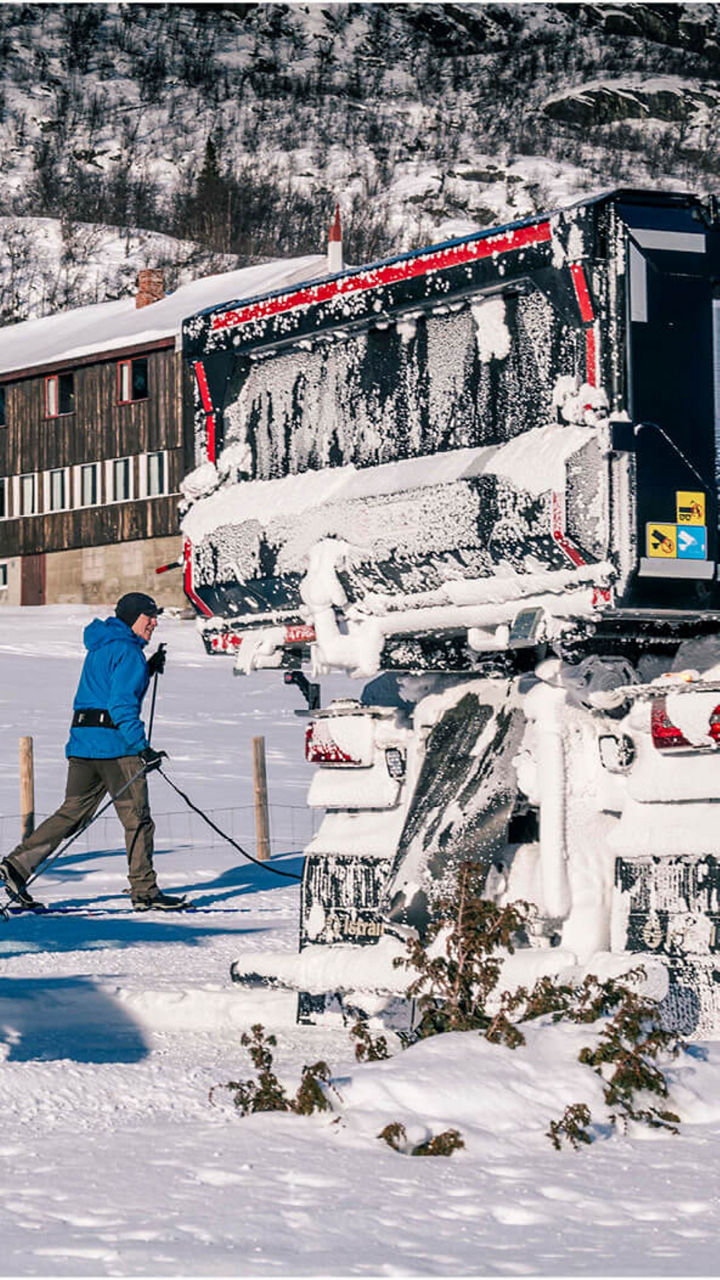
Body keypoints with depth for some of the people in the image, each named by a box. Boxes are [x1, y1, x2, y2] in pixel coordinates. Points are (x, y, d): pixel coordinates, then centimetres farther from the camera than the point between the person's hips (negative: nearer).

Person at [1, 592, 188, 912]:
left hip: (83, 742, 9)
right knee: (137, 818, -2)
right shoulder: (127, 651, -10)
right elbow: (122, 705, -20)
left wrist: (147, 670, 24)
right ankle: (144, 891, 0)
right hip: (113, 743, -9)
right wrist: (142, 747, -23)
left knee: (72, 812, 9)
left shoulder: (102, 647, 20)